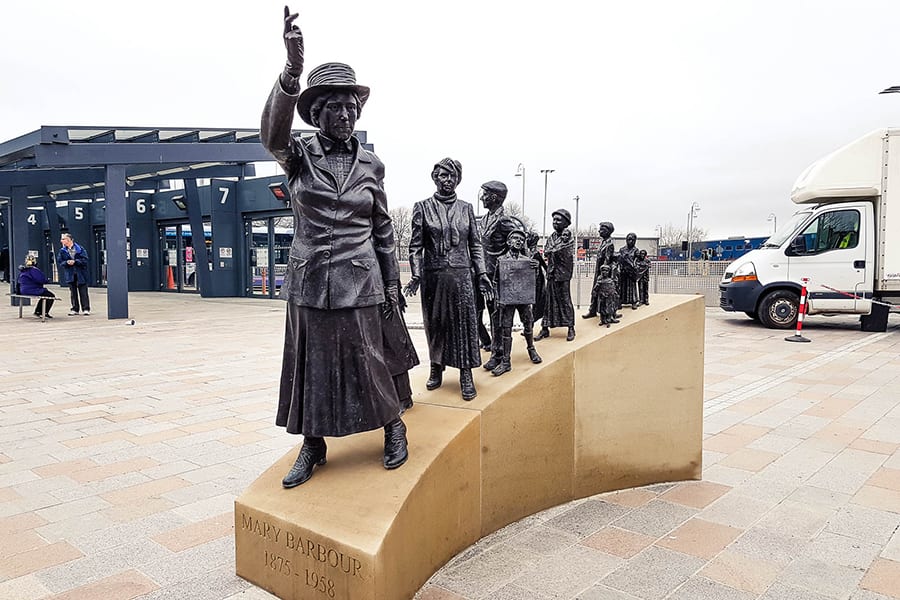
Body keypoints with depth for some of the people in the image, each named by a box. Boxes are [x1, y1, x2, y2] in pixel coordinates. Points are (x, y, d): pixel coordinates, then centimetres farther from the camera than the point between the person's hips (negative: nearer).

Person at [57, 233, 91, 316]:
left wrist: (75, 261, -18)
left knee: (83, 292, -1)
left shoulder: (80, 249, -4)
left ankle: (86, 309, 3)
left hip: (80, 273, -3)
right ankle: (75, 309, 15)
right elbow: (59, 262, 5)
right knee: (73, 292, 8)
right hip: (70, 274, 3)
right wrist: (67, 262, -13)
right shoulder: (62, 251, 5)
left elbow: (84, 259, -8)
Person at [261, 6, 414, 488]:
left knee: (367, 362, 5)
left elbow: (383, 229, 9)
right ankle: (313, 447, 26)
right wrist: (291, 70, -40)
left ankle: (394, 428, 29)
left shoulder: (371, 163, 4)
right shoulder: (298, 155, 0)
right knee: (310, 365, 9)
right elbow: (273, 131, -24)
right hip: (309, 282, 1)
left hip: (359, 282, 0)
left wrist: (392, 284, 6)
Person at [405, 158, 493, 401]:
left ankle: (466, 375, 5)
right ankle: (436, 368, 24)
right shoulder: (423, 207, 3)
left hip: (461, 274, 1)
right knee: (435, 324, 8)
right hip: (433, 276, -1)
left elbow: (475, 244, 10)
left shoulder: (466, 208, 9)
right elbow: (416, 246, 1)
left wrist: (482, 273, 2)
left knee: (464, 323, -1)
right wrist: (416, 275, -8)